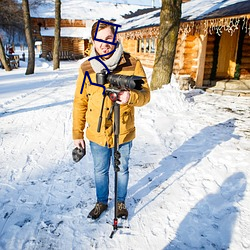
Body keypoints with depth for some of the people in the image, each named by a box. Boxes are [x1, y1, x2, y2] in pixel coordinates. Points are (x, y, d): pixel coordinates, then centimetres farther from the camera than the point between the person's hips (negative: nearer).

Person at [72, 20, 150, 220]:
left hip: (123, 133, -1)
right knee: (100, 171, 20)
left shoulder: (132, 64, -10)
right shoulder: (86, 68, -4)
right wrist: (77, 133, 2)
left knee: (122, 170, 19)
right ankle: (101, 202, 45)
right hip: (97, 134, 2)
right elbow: (80, 103, 1)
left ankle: (121, 202, 44)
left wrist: (131, 96, -32)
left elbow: (145, 95, -9)